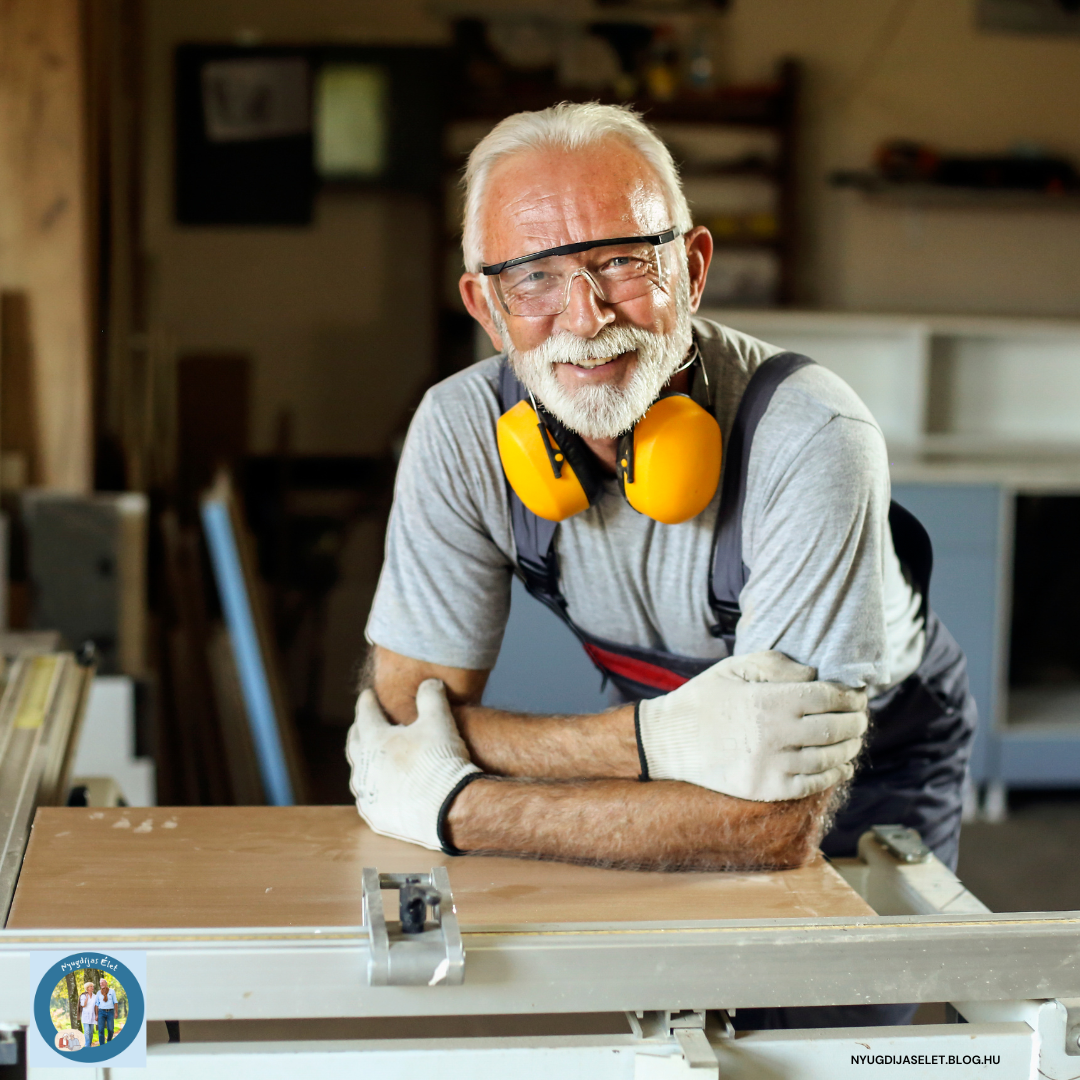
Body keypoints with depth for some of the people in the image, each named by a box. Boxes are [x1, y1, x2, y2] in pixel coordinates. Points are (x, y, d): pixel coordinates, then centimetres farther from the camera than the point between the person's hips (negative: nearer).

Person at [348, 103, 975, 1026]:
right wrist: (655, 741, -38)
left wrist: (449, 806, -33)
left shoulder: (812, 443, -36)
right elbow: (398, 732, -22)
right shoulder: (460, 433, -23)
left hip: (871, 752, -2)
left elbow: (778, 826, -38)